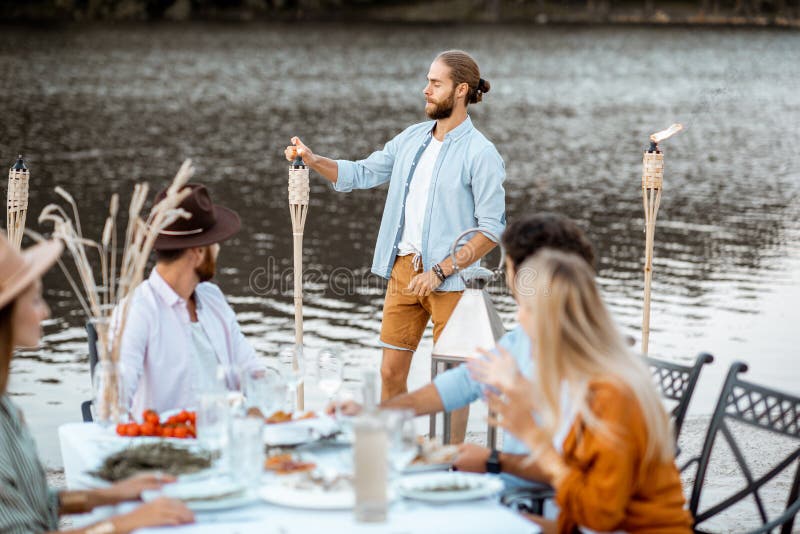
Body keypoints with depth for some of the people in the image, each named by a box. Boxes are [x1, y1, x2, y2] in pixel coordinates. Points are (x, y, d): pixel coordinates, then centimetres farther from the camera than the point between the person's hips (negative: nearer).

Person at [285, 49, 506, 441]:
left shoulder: (480, 153, -9)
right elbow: (362, 173, 17)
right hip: (402, 269, 6)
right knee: (391, 372, 8)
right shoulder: (412, 138, 11)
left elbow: (492, 229, -12)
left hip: (448, 278, -6)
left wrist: (440, 271, -16)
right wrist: (312, 160, 0)